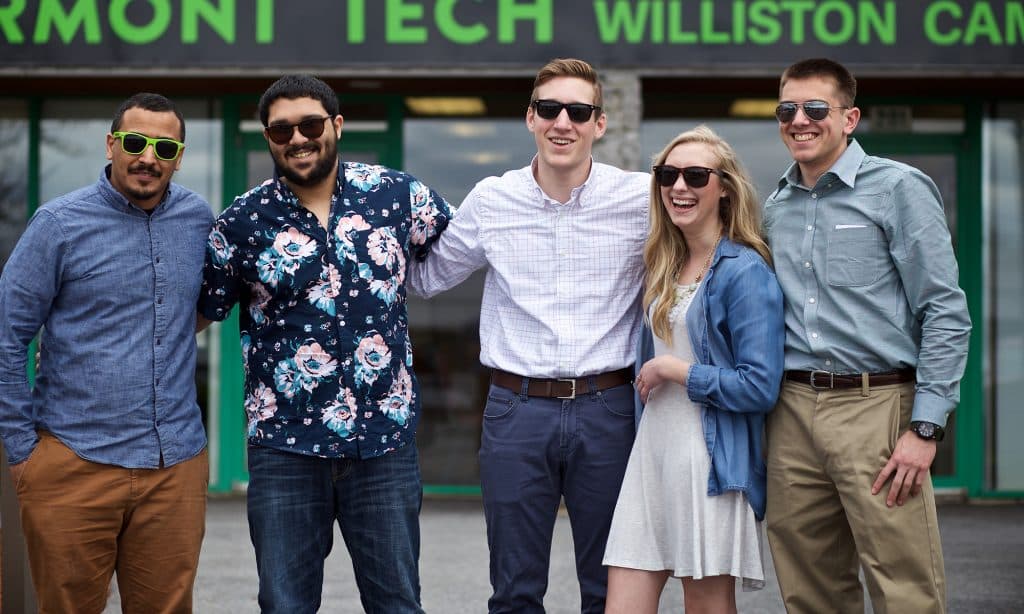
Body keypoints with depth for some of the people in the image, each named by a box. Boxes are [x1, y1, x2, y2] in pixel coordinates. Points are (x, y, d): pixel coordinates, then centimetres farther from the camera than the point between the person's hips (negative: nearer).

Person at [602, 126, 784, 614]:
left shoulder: (746, 273, -10)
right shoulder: (662, 268, 14)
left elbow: (760, 388, -17)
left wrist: (672, 369, -11)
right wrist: (651, 372, 10)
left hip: (712, 459, -7)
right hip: (651, 451, 7)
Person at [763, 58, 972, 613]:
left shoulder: (899, 188, -2)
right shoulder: (775, 208, 15)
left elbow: (947, 314, -7)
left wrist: (925, 428, -13)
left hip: (876, 405, -5)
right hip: (792, 412, 5)